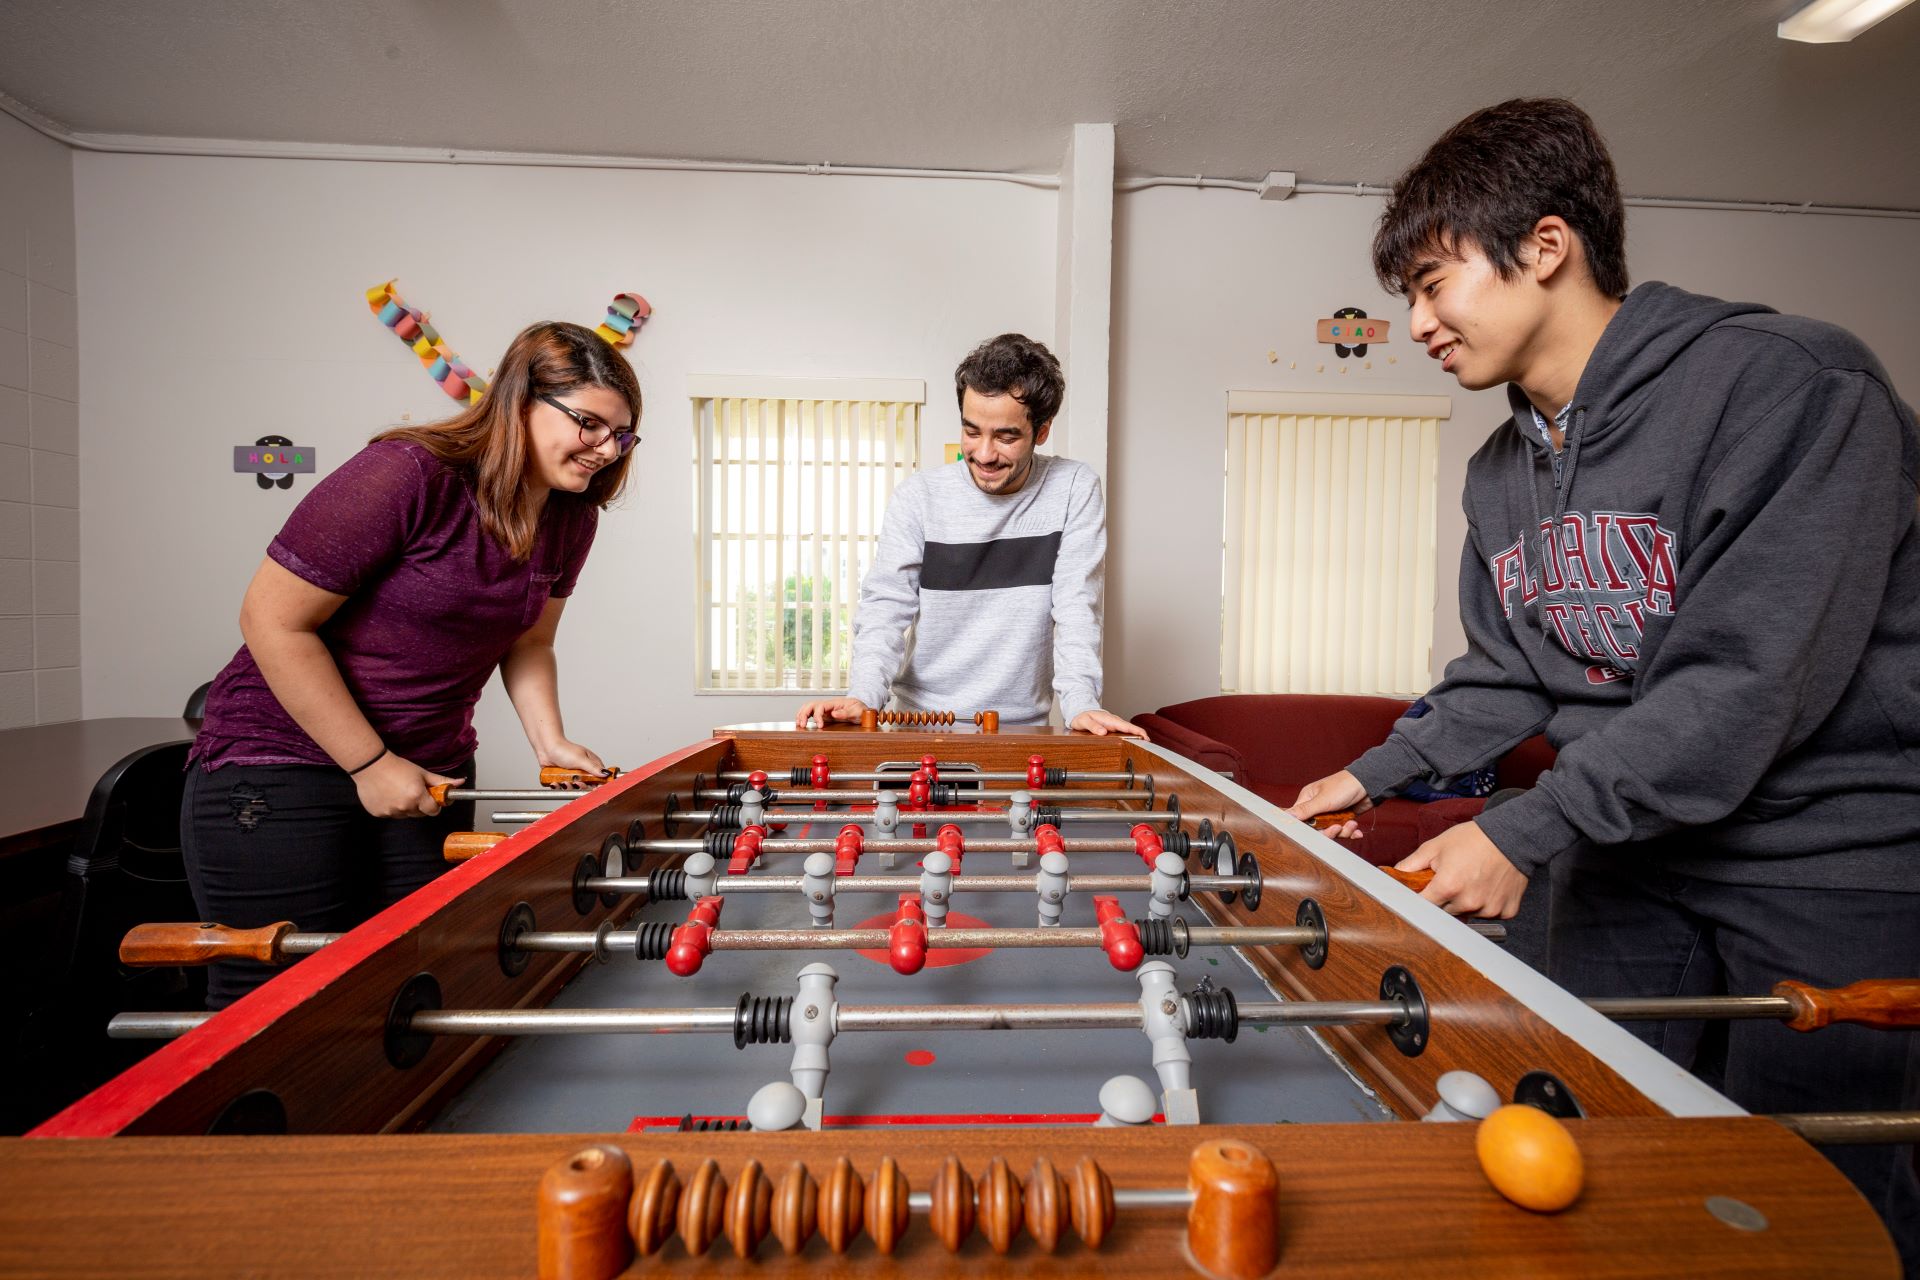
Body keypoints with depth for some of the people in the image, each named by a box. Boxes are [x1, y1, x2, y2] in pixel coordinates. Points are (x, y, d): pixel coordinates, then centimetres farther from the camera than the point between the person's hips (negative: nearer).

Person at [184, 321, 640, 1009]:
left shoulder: (571, 519, 0)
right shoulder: (408, 474, -22)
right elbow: (273, 620, -17)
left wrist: (549, 741, -4)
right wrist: (370, 764, -15)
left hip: (429, 775, 6)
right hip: (281, 764, -6)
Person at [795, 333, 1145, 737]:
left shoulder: (1075, 489, -2)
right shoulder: (918, 495, -2)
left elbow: (1076, 604, -8)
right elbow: (886, 604, -6)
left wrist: (1080, 703, -21)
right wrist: (864, 695, -22)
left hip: (1024, 723, 0)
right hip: (922, 721, 0)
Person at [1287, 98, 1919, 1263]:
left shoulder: (1791, 387, -18)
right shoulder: (1501, 474, 4)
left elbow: (1750, 684, -24)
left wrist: (1524, 835, -25)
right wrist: (1372, 776, 4)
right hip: (1627, 851, 6)